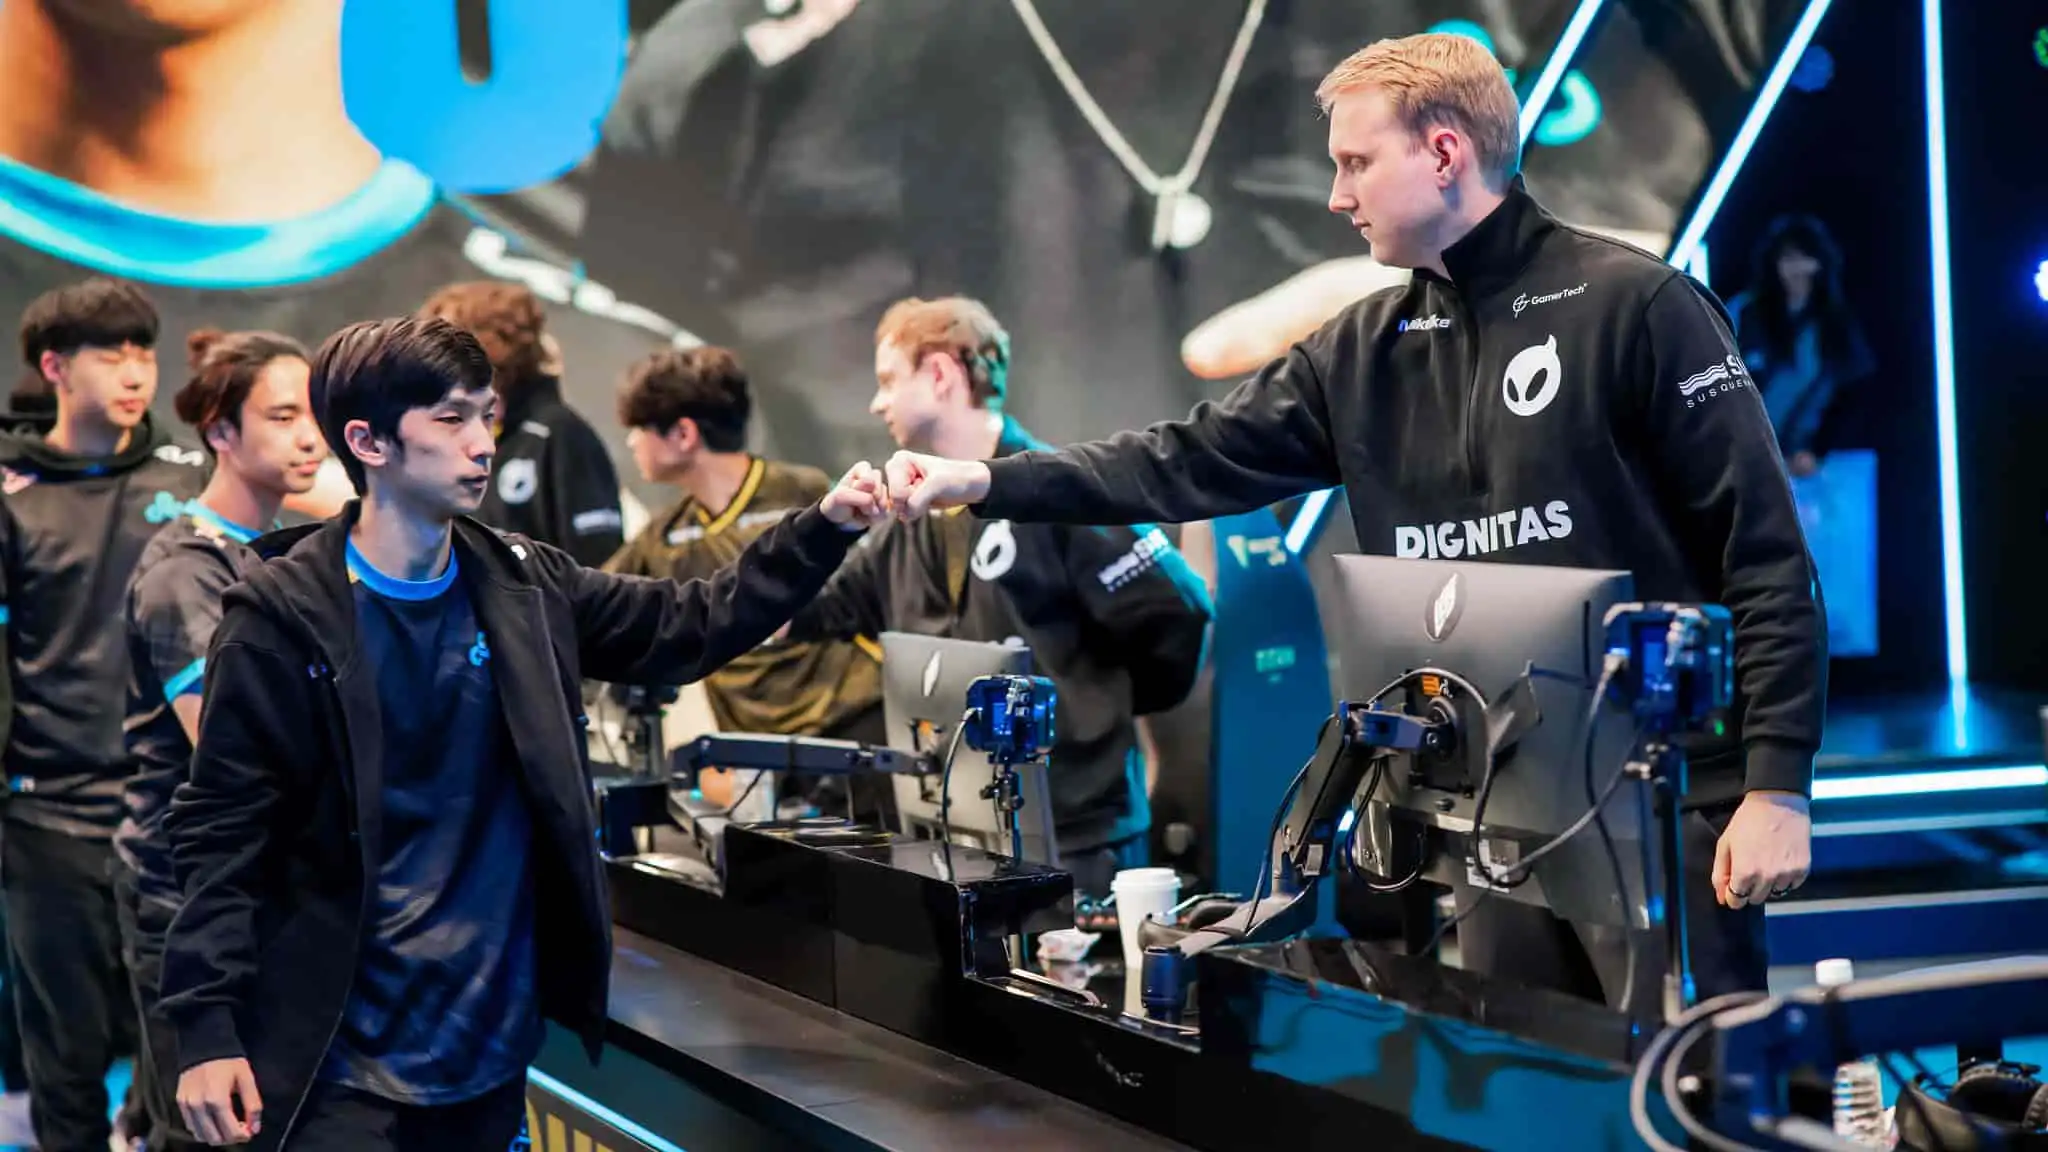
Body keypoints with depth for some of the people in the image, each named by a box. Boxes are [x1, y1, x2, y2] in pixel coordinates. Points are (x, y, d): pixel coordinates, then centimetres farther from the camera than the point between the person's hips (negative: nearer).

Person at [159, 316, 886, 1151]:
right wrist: (207, 1028, -17)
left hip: (493, 1045, 5)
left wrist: (827, 526, -3)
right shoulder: (285, 619, -10)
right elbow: (221, 833, -9)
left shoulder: (523, 586, 5)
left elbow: (689, 627, 11)